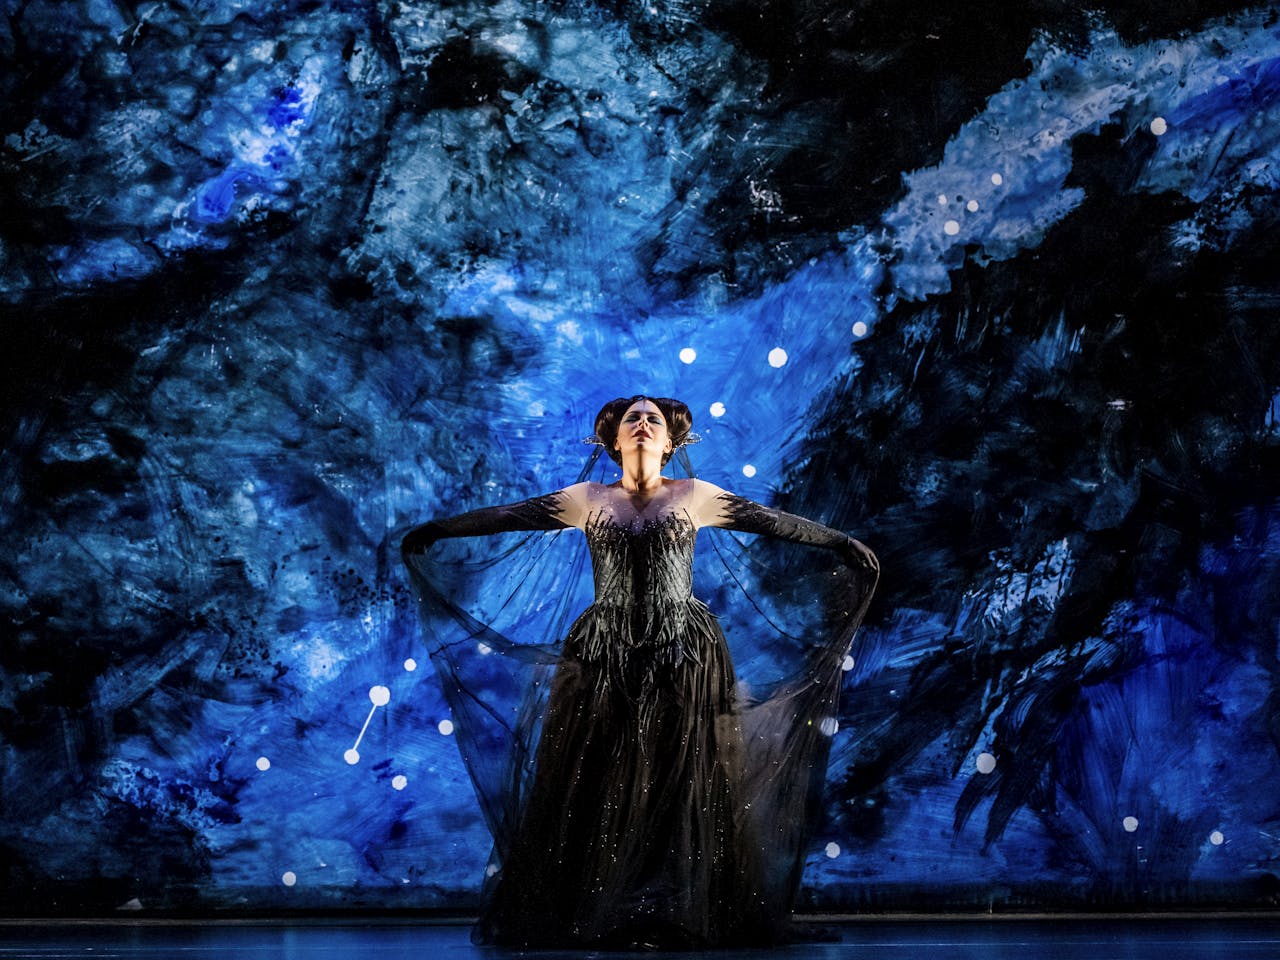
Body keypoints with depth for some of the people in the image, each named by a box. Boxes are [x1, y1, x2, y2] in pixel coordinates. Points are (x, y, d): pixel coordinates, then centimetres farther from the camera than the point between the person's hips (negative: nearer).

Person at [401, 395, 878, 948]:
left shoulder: (694, 497, 6)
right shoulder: (587, 499, 8)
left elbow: (777, 523, 6)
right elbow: (503, 517, 10)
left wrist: (845, 547, 5)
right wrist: (431, 533, 12)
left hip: (683, 656, -1)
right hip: (602, 655, 1)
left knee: (680, 786, -3)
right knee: (594, 787, -1)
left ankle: (680, 916, 3)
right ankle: (586, 916, 6)